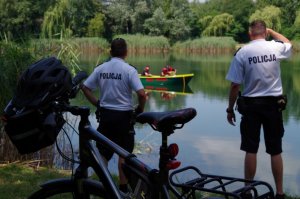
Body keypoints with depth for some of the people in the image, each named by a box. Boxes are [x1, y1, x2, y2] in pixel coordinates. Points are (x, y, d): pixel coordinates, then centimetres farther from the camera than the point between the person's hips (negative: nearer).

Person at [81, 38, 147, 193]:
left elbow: (85, 88, 3)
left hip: (105, 114, 3)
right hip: (123, 116, -3)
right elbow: (141, 93, -20)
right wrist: (140, 109, -4)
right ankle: (123, 188, 15)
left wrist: (96, 103, 10)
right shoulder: (129, 70, -12)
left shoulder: (100, 69, 1)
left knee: (103, 152, 13)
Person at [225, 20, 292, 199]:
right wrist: (272, 32, 31)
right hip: (273, 104, 1)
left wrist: (230, 109, 3)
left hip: (251, 105, -1)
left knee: (251, 150, 7)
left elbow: (235, 85, -7)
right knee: (276, 151, 8)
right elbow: (288, 44, 25)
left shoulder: (242, 53, -7)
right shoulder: (276, 47, -2)